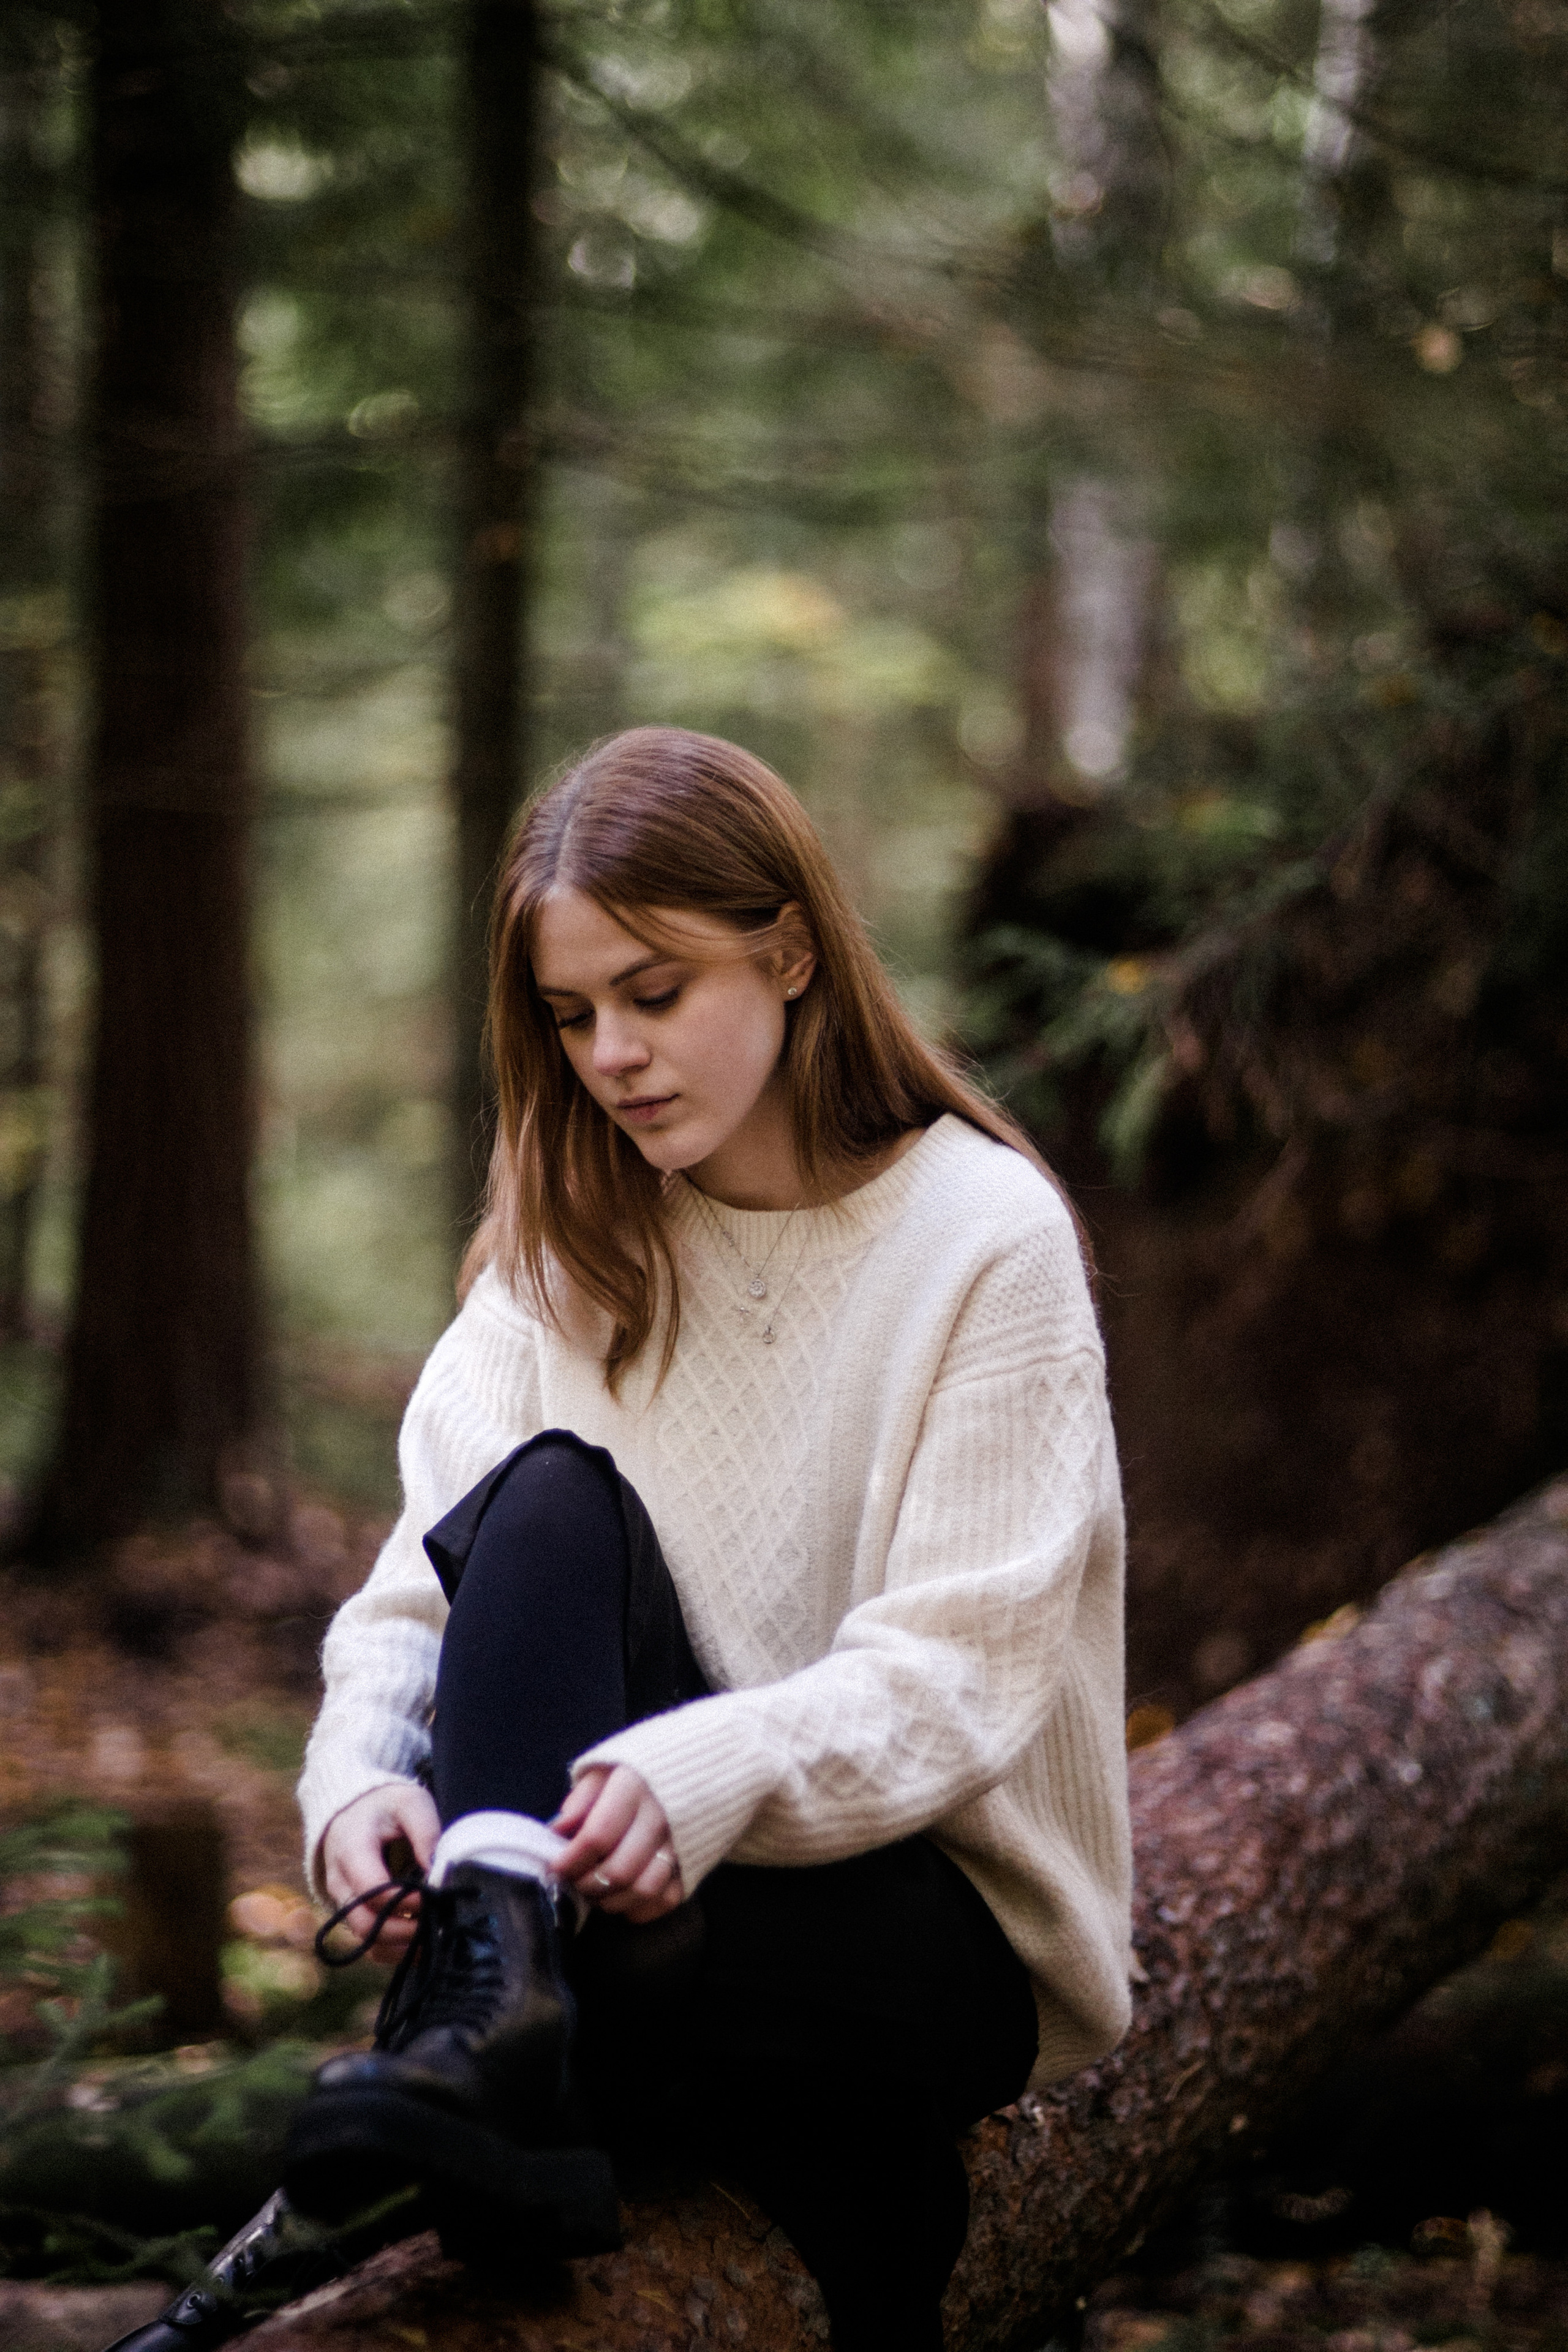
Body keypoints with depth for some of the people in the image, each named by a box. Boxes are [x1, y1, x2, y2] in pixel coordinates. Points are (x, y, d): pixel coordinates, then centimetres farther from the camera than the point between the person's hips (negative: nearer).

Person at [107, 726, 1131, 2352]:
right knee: (554, 1495, -27)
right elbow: (430, 1582, -3)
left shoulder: (986, 1237, -9)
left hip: (948, 1925, -4)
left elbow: (956, 1676, -17)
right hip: (626, 1849, 5)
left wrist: (699, 1779, -36)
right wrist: (360, 1772, -25)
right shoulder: (568, 1246, 6)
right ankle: (495, 1968, -41)